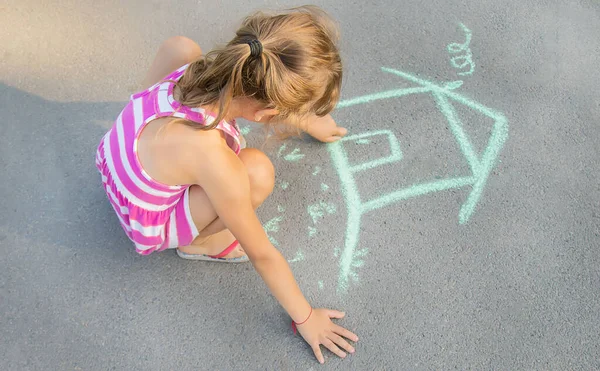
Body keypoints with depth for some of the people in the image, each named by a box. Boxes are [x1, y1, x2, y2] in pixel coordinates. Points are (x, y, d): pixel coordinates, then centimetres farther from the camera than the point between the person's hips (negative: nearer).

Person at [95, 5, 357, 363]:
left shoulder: (199, 68, -25)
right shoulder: (215, 163, -41)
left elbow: (264, 102, 1)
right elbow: (261, 254, -26)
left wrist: (307, 122, 15)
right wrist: (305, 318, -11)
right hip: (150, 227, -6)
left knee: (182, 46, 5)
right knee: (257, 171, -33)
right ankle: (197, 242, -2)